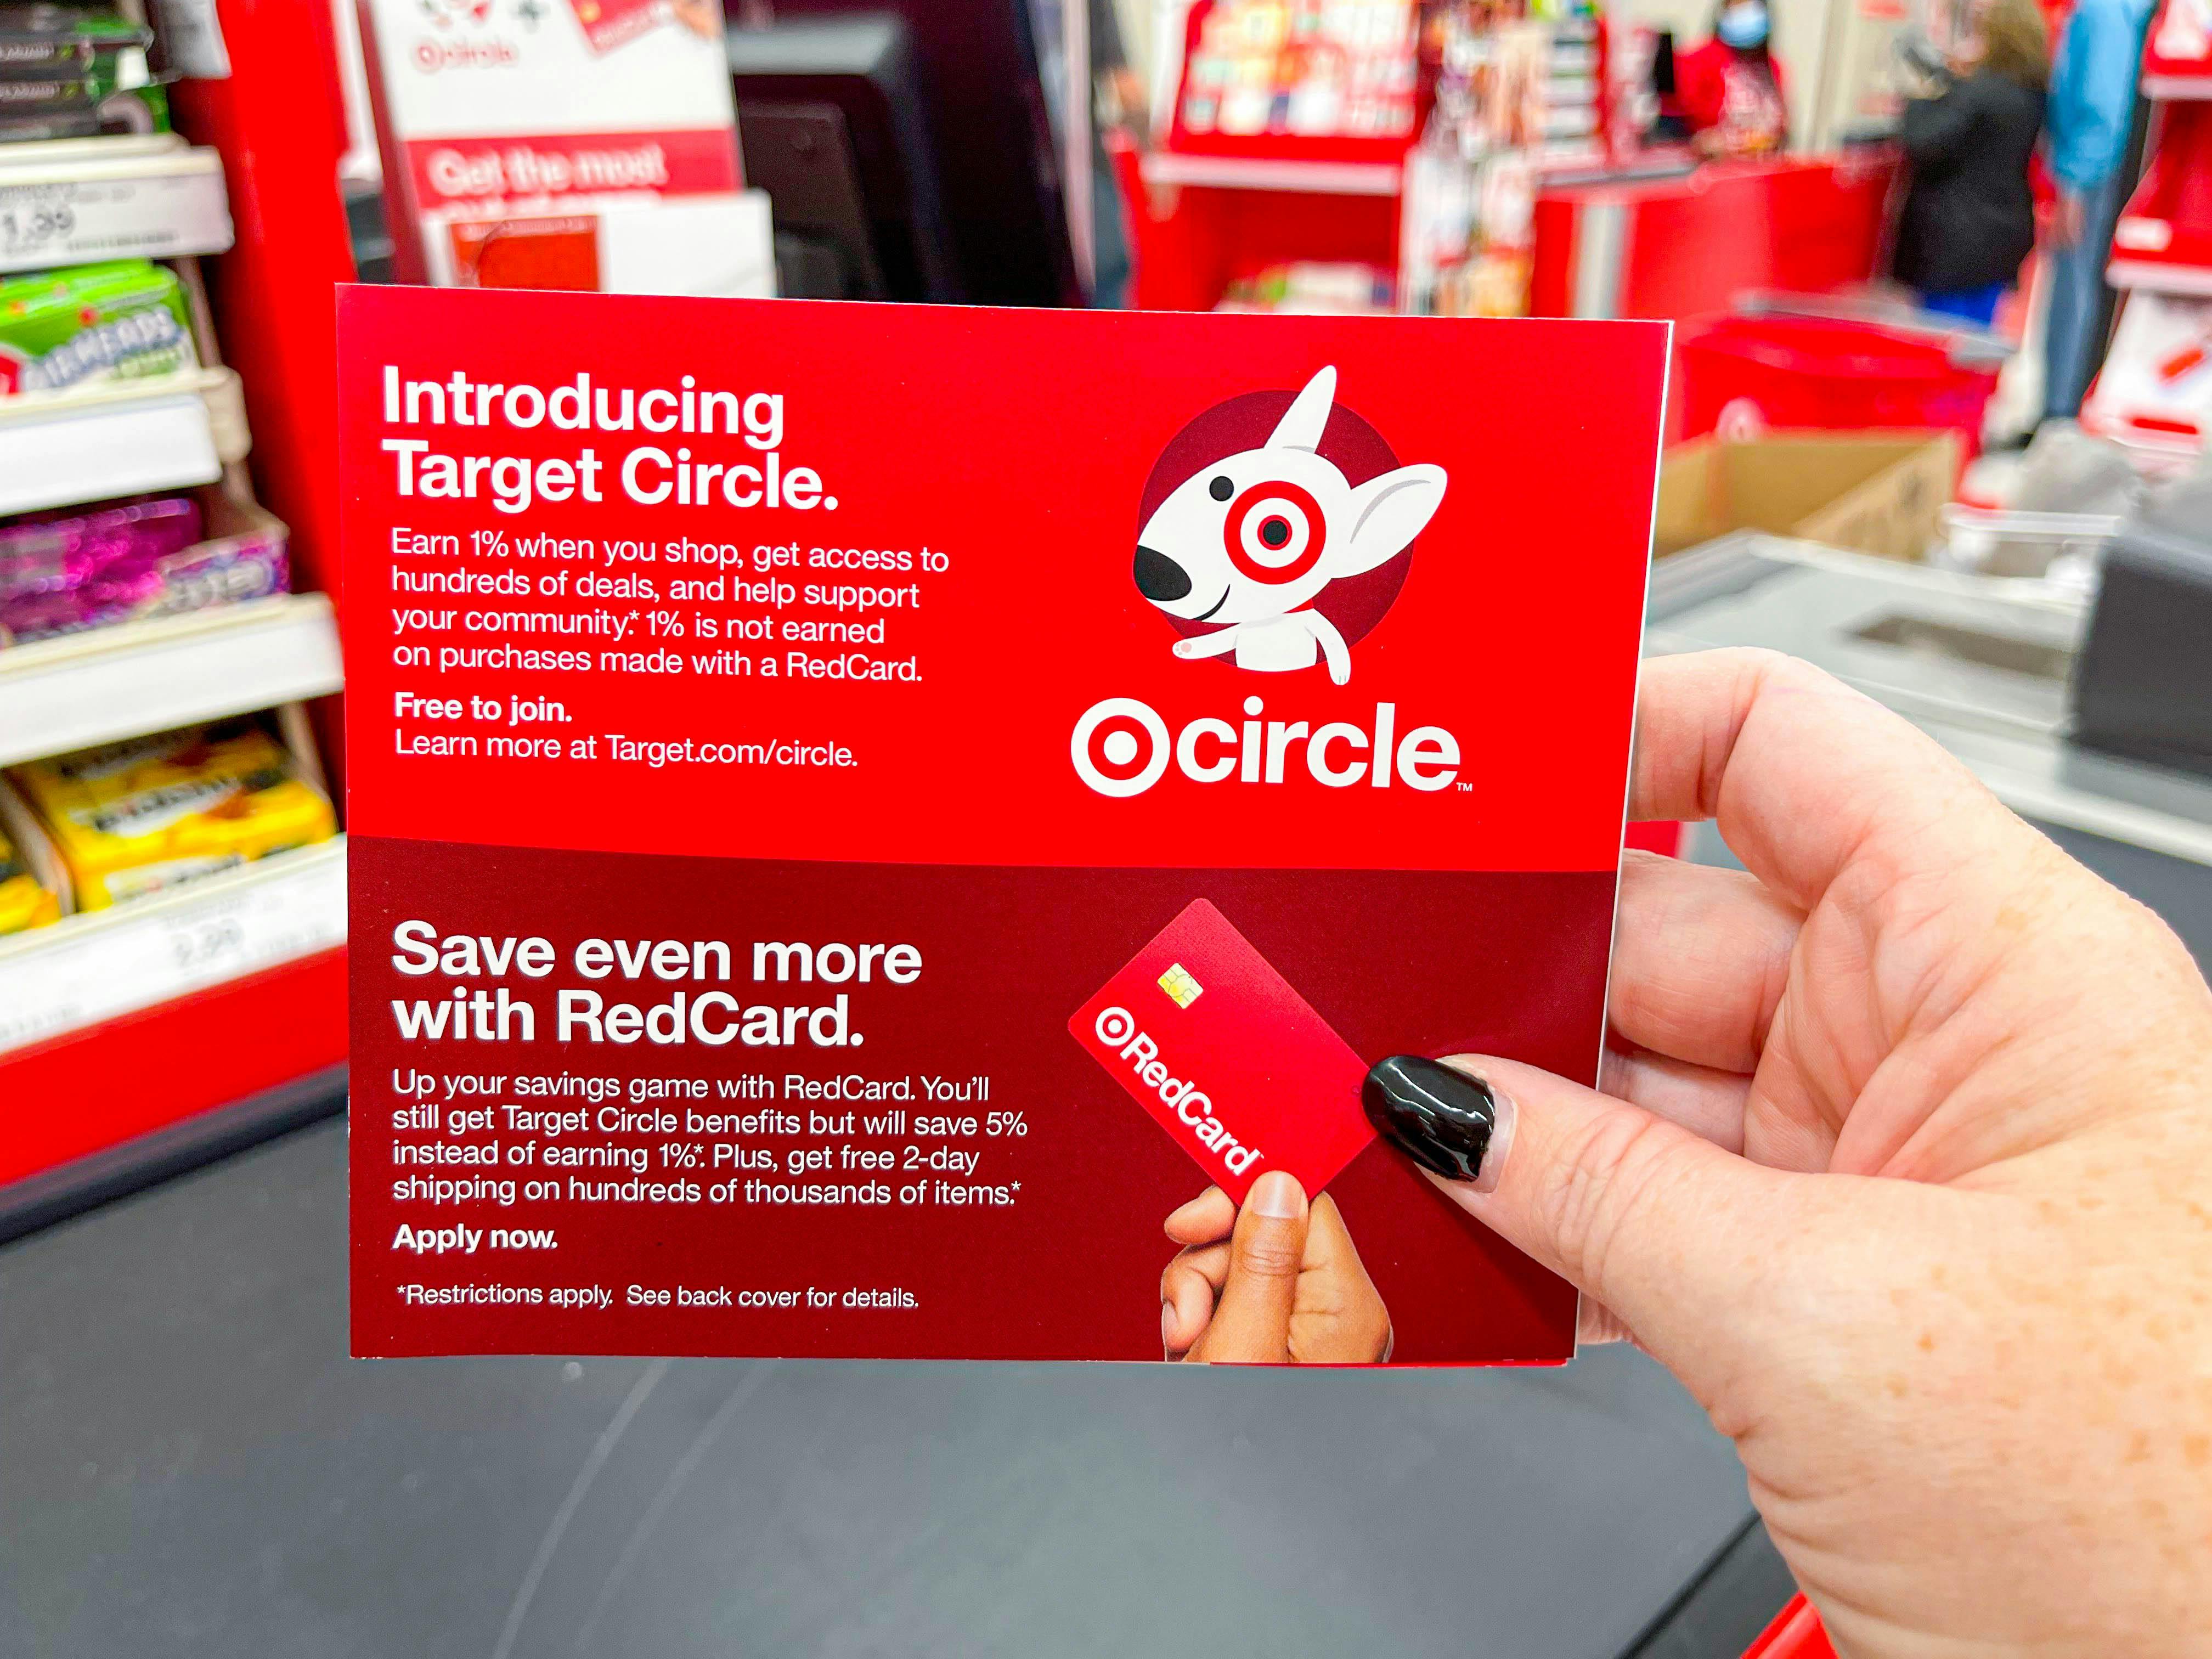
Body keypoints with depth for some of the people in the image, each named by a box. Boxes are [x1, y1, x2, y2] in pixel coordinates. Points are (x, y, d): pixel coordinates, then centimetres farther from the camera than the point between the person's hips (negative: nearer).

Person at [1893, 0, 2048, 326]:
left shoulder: (1977, 94, -18)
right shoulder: (2029, 93, 10)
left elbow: (1923, 147, -20)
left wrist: (1918, 99, -4)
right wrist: (1957, 83, 11)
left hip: (1956, 243, -9)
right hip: (2002, 236, 9)